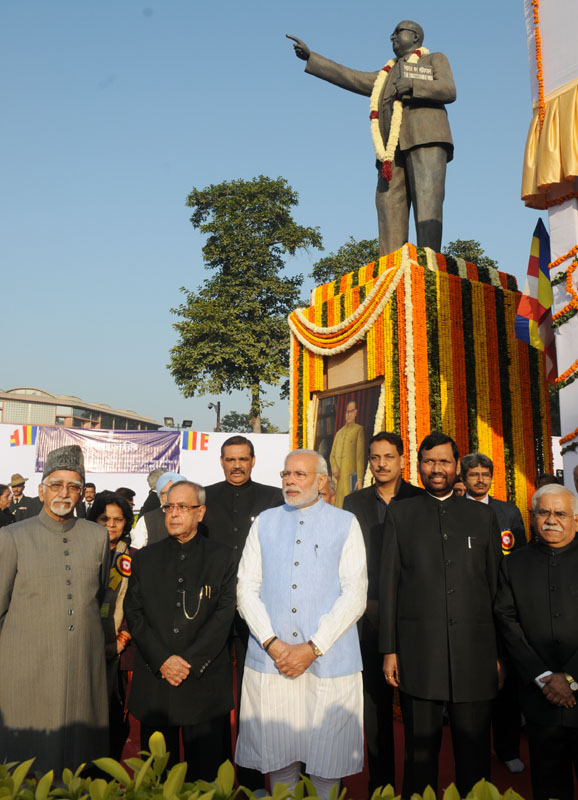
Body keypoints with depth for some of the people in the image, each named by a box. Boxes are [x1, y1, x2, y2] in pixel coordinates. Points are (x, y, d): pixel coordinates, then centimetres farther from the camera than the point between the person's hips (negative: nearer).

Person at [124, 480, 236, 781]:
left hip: (205, 682, -2)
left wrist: (190, 661, -13)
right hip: (153, 682, 2)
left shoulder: (222, 558, 1)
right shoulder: (145, 557, 8)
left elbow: (224, 615, -5)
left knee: (205, 774, 7)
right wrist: (161, 660, -10)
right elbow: (134, 613, 2)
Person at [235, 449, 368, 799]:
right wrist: (272, 643, -7)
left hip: (329, 661, -2)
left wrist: (313, 647, -11)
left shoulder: (346, 524, 3)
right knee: (278, 757, 9)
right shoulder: (264, 522, 10)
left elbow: (354, 595, -4)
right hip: (270, 659, 2)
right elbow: (247, 589, 5)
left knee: (327, 763, 6)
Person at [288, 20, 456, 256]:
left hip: (426, 140, -5)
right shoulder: (387, 76, 35)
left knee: (427, 208, -22)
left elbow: (449, 91, 4)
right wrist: (311, 57, 29)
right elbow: (350, 78, 31)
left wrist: (411, 85, -10)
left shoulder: (435, 59, 22)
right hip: (394, 151, 5)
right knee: (390, 213, -12)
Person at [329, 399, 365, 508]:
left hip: (351, 475, -6)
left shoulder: (358, 430, 0)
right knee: (338, 503, 6)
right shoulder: (339, 433, 19)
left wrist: (360, 478, -12)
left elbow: (360, 456, -6)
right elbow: (332, 455, 18)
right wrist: (334, 467, -4)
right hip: (338, 476, 6)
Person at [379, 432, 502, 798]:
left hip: (475, 652, 1)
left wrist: (502, 651, 4)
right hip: (418, 653, -1)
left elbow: (496, 584, 9)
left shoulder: (483, 516, 10)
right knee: (421, 750, 9)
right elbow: (389, 583, 4)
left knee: (474, 751, 9)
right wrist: (389, 649, -1)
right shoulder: (400, 514, 7)